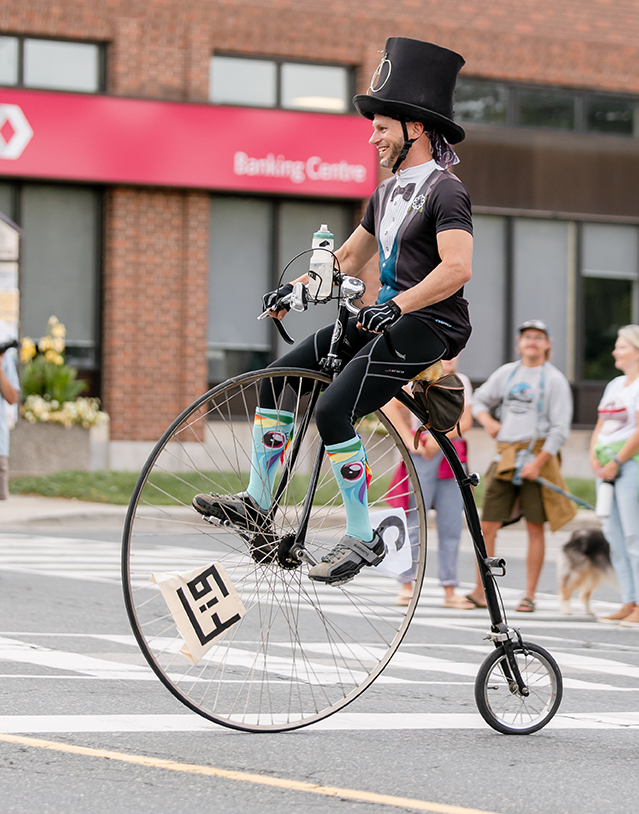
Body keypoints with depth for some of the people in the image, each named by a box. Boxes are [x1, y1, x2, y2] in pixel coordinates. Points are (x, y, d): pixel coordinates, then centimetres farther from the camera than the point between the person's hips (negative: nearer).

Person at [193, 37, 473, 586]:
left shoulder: (445, 192, -12)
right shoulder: (388, 192, 17)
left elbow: (457, 267, -26)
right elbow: (348, 259, 26)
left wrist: (396, 306, -34)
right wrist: (295, 288, 12)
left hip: (428, 325, -9)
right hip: (386, 319, 9)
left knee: (332, 410, -22)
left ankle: (363, 538, -13)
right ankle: (258, 504, 10)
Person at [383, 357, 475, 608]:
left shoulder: (461, 382, 14)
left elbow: (466, 421, 5)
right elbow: (388, 405, -9)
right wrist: (409, 439, -14)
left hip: (453, 456, 4)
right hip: (423, 455, -4)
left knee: (451, 523, 2)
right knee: (416, 519, -5)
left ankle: (449, 591, 5)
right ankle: (407, 585, 4)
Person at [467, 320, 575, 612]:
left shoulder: (554, 379, 0)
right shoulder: (506, 373, 13)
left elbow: (560, 428, -6)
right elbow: (479, 401, 24)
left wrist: (538, 462, -15)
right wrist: (487, 420, 1)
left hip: (538, 454, -4)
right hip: (505, 457, 4)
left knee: (535, 528, -1)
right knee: (487, 526, -1)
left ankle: (529, 596, 5)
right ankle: (480, 593, 7)